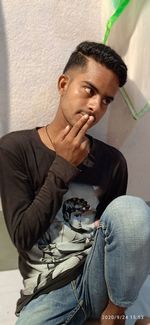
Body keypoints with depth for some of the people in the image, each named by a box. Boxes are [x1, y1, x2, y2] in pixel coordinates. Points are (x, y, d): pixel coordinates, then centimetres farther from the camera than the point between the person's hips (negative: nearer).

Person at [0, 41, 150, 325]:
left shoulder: (112, 161, -1)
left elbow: (125, 226, 8)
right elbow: (23, 238, -10)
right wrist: (63, 166, -15)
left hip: (98, 282, 4)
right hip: (46, 293, -3)